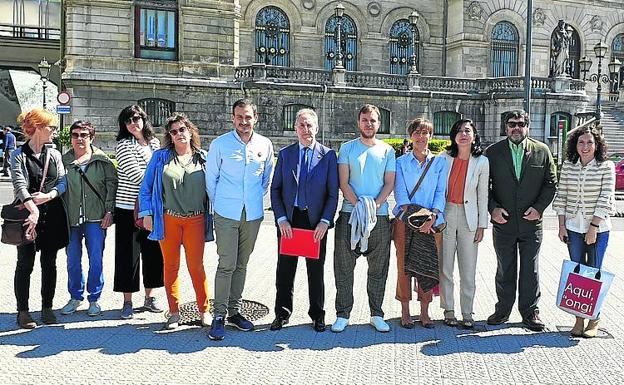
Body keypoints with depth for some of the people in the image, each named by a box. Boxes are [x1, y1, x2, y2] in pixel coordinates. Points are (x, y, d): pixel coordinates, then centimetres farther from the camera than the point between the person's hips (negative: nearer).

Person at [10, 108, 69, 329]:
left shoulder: (54, 154, 11)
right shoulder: (19, 155, -2)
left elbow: (62, 182, 6)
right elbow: (19, 185, -13)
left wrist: (48, 196, -14)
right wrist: (33, 209, -25)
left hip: (52, 215, 4)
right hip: (28, 214, -4)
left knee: (49, 263, 9)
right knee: (25, 263, 1)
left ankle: (47, 308, 19)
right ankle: (23, 311, 9)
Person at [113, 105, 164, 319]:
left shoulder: (154, 143, 11)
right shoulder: (123, 145, -7)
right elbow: (135, 175, -17)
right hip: (128, 208, -5)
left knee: (153, 252, 10)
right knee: (128, 254, 1)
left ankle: (149, 298, 24)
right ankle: (127, 303, 11)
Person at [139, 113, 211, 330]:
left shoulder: (203, 158, 6)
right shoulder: (160, 157, 5)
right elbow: (146, 187, 7)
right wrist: (147, 213, 0)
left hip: (195, 220, -1)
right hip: (168, 220, 1)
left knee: (196, 266, -1)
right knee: (171, 265, 7)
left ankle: (204, 310, 12)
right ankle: (174, 312, 16)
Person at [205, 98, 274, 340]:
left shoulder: (265, 145, 5)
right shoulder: (220, 144, -3)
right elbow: (211, 178, 5)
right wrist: (219, 203, 7)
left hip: (253, 214, 3)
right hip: (226, 214, -3)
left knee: (241, 264, 11)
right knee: (227, 264, -7)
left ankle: (234, 311, 22)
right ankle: (219, 316, 1)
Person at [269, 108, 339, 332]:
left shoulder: (328, 155, 1)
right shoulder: (285, 154, 6)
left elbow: (333, 192, 0)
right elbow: (275, 189, 5)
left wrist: (325, 221, -10)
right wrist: (281, 219, -6)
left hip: (316, 221, -1)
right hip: (288, 220, 1)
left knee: (316, 270, 9)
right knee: (285, 269, 8)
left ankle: (317, 315, 23)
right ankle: (282, 313, 23)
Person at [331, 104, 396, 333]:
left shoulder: (387, 151, 11)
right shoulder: (347, 148, 7)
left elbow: (389, 183, 4)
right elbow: (343, 182, 0)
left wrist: (375, 204, -12)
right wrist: (358, 204, -14)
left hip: (379, 216, 1)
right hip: (350, 214, -1)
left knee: (378, 268, 6)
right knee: (344, 267, 1)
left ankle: (376, 314, 16)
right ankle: (343, 314, 10)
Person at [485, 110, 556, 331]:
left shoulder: (542, 151, 3)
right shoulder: (493, 152, 2)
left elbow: (551, 183, 5)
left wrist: (539, 207, -7)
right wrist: (492, 208, -9)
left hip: (531, 222, 0)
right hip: (503, 222, 0)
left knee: (530, 270, 7)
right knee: (505, 270, 10)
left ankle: (530, 312, 19)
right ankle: (503, 310, 23)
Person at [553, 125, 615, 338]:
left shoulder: (606, 167, -4)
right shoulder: (568, 166, 5)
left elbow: (605, 199, -9)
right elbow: (561, 197, 7)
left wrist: (593, 227, -13)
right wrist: (562, 225, 2)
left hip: (598, 228, -3)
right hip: (573, 227, 3)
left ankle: (593, 321, 12)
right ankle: (579, 319, 13)